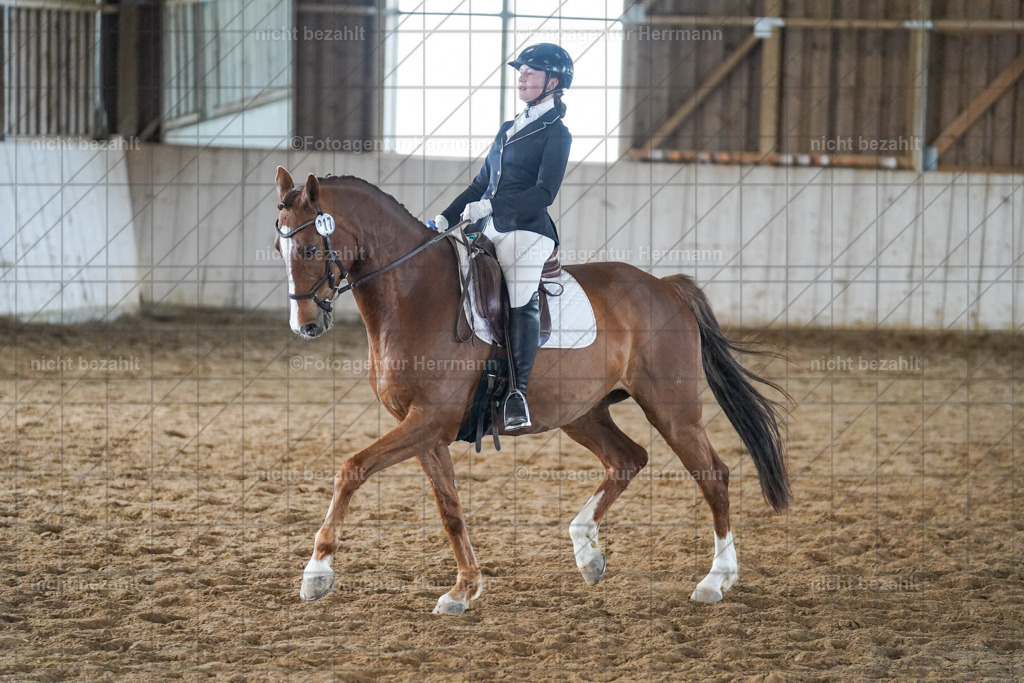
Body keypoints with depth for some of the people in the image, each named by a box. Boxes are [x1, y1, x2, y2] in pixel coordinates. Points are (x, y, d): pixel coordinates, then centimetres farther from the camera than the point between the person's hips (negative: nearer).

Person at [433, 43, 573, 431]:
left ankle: (517, 396, -21)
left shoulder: (556, 134, 0)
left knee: (522, 307, -16)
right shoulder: (508, 130, 23)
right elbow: (482, 183, 27)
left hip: (525, 231, -8)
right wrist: (446, 218, 16)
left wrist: (491, 206, -19)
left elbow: (544, 192, -11)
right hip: (488, 231, 8)